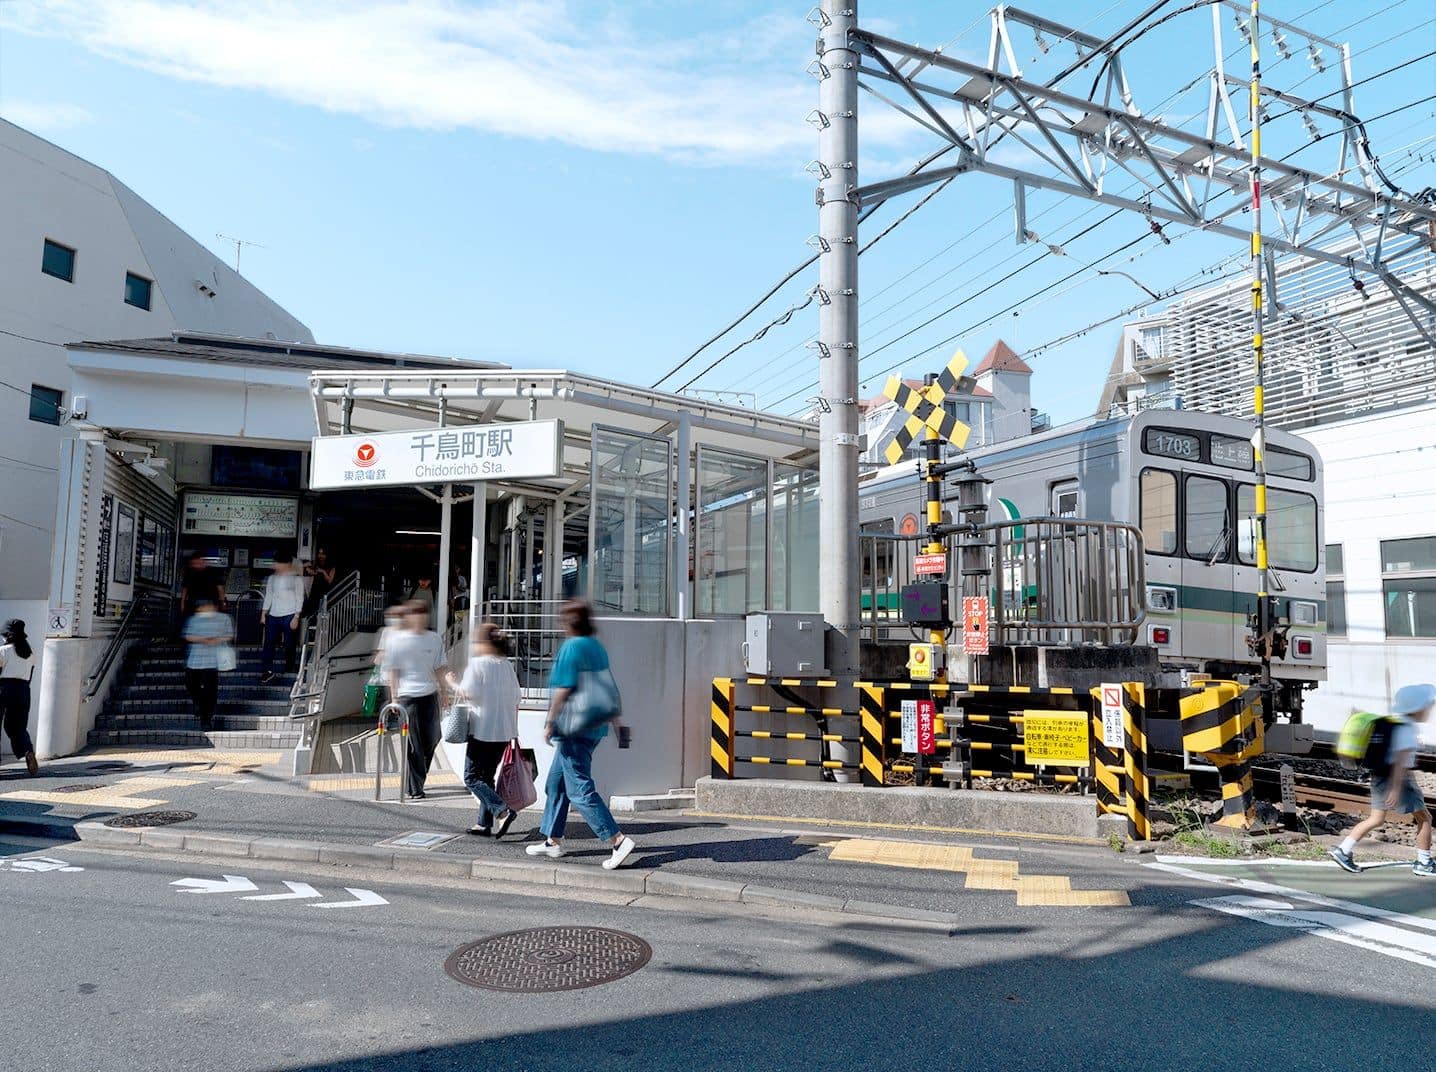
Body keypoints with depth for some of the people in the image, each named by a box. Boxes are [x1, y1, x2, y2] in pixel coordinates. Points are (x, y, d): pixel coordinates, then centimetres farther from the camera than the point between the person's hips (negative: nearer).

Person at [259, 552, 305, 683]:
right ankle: (268, 671, 2)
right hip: (273, 616, 5)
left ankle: (289, 671, 9)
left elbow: (299, 598, -4)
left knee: (290, 645, 0)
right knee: (268, 643, -2)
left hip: (289, 616, -4)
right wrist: (263, 614, 11)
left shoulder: (296, 578, -2)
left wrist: (296, 617, -10)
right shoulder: (272, 578, 12)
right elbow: (268, 596, 16)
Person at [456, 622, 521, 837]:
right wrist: (513, 730, 18)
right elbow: (515, 700, 12)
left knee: (472, 777, -1)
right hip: (505, 731, 7)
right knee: (487, 776, 16)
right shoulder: (507, 666, 11)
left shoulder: (477, 663, -8)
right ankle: (485, 823, 15)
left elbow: (468, 693, -16)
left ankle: (502, 811, -17)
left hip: (483, 729, -7)